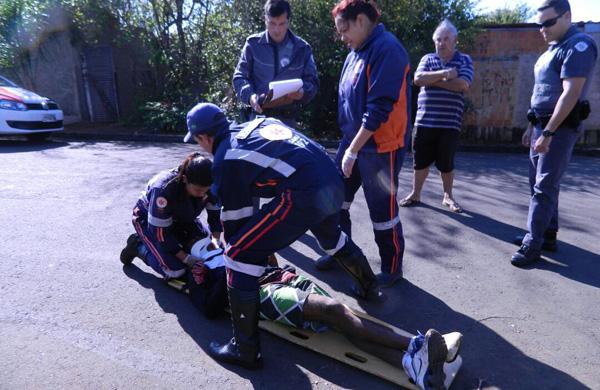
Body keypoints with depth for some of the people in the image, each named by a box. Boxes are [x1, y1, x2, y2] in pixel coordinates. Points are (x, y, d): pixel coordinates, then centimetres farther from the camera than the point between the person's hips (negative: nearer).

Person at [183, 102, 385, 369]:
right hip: (334, 182, 9)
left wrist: (233, 251, 25)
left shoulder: (225, 159, 2)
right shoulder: (257, 123, 23)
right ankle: (369, 288, 60)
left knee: (239, 254, 2)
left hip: (303, 195, -8)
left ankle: (245, 349, 9)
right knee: (331, 236, 37)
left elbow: (236, 220, 7)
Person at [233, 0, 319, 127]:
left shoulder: (302, 48, 6)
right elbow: (239, 77, 4)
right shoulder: (253, 44, 3)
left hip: (288, 119, 1)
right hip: (258, 116, -1)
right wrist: (250, 95, -18)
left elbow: (312, 81, 8)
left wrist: (303, 92, -16)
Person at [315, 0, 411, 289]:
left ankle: (392, 269, 23)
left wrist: (353, 149, -19)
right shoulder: (355, 53, 12)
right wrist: (348, 145, 14)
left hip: (380, 148, -8)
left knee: (382, 210, 3)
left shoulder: (386, 49, -15)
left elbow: (379, 108, -22)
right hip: (351, 142, 9)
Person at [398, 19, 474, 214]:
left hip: (450, 122, -2)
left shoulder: (464, 60, 5)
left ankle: (448, 196, 23)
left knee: (446, 162, 6)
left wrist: (433, 81, -10)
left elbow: (463, 85, -13)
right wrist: (443, 74, -16)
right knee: (421, 160, 9)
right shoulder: (427, 58, 11)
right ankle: (415, 194, 22)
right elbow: (418, 79, -8)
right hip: (424, 120, 2)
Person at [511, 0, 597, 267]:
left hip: (560, 128, -9)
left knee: (544, 187, -8)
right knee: (540, 183, 13)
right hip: (542, 126, 9)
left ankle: (533, 245, -4)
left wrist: (548, 133, -25)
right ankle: (548, 234, 24)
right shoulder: (552, 49, 15)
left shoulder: (578, 45, -13)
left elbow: (571, 93, -22)